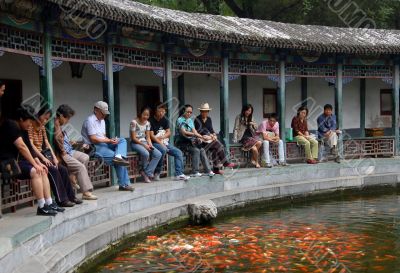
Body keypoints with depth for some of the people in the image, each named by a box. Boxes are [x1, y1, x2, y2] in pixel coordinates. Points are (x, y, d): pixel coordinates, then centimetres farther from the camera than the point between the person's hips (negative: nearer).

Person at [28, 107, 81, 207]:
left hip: (43, 155, 8)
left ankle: (70, 196, -1)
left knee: (63, 169, -8)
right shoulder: (30, 126, -9)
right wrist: (43, 158, -21)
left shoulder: (42, 127, 16)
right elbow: (31, 145, -17)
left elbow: (47, 143, 11)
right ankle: (61, 199, -24)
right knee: (53, 170, -26)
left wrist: (54, 157, -2)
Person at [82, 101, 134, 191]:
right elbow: (93, 139, -17)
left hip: (104, 144, 9)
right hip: (95, 147, -9)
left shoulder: (102, 120, 21)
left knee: (122, 140, -12)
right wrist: (109, 141, -17)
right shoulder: (90, 120, -10)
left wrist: (111, 140, -4)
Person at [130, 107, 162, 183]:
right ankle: (146, 172, -10)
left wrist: (150, 144, -11)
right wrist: (144, 145, -19)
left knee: (158, 154, -17)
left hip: (144, 142, 7)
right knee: (146, 154, -36)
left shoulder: (147, 123, 8)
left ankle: (147, 172, -12)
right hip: (135, 143, -6)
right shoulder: (134, 122, -12)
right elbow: (133, 138, -13)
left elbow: (148, 137, 10)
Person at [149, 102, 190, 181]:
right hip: (155, 143, -7)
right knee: (163, 150, -36)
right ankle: (157, 173, -23)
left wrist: (161, 137, -12)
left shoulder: (165, 120, 12)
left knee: (178, 152, -9)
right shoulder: (151, 121, -8)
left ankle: (179, 174, -13)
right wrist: (161, 144, -21)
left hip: (165, 142, 7)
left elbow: (169, 133, 9)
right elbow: (151, 136, -13)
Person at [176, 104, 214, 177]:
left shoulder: (190, 120, 18)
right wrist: (195, 134, -30)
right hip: (182, 142, -7)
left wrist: (199, 137, -14)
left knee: (202, 150, -16)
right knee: (196, 150, -27)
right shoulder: (180, 120, -8)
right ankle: (195, 172, -23)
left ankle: (208, 171, -17)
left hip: (190, 141, 7)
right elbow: (184, 133, -20)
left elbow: (194, 130, 7)